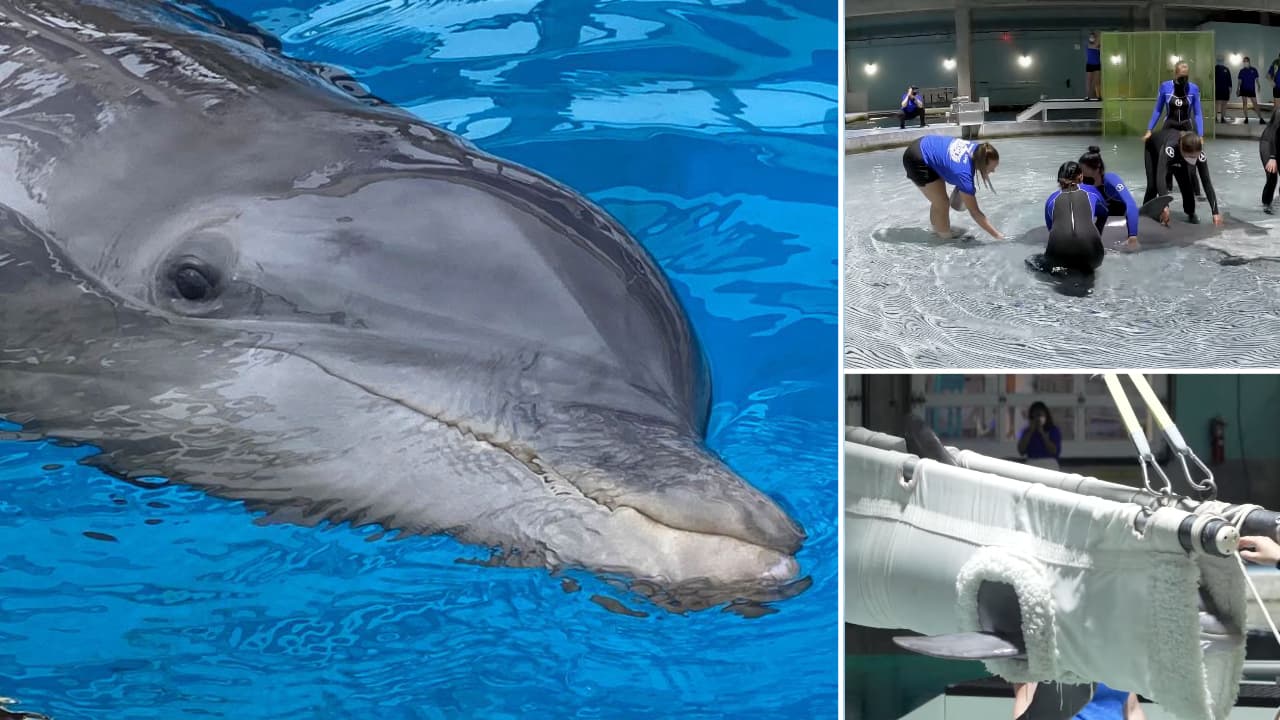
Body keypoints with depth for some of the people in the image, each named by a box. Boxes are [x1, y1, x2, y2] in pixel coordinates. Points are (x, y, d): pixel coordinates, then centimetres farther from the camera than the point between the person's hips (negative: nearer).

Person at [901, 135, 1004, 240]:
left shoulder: (978, 150, -13)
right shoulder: (964, 173, -32)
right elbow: (975, 212, -26)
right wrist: (997, 235, -25)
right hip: (917, 160, -9)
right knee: (942, 204, -8)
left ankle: (937, 231, 40)